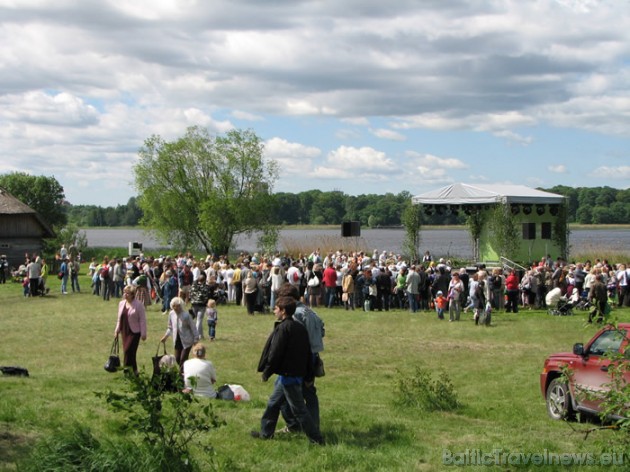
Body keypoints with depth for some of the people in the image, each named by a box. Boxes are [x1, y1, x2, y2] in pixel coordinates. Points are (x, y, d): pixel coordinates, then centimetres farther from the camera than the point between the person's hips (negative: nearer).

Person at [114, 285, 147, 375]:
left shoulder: (138, 305, -11)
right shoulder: (121, 304, 9)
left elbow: (142, 320, -10)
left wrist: (143, 333, -12)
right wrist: (117, 329, 15)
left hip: (134, 332, -7)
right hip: (125, 332, 7)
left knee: (128, 351, -12)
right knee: (126, 351, 7)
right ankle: (134, 371, 17)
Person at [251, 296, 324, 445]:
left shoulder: (283, 328, -17)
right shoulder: (300, 327, 10)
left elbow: (275, 353, -18)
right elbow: (308, 353, 13)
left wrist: (266, 371, -7)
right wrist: (308, 376, 18)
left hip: (287, 375, -9)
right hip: (298, 374, 9)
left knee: (299, 409, -3)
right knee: (273, 403, 20)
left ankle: (316, 438, 0)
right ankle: (266, 432, 29)